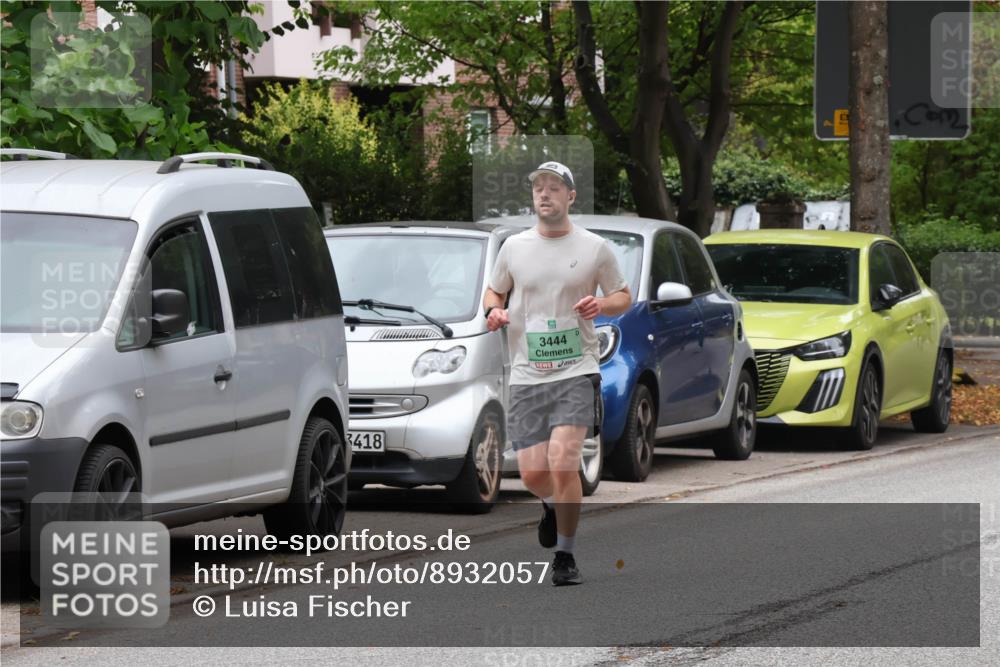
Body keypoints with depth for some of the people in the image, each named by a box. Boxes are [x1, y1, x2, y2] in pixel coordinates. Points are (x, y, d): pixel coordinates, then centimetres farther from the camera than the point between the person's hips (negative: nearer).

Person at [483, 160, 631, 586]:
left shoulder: (594, 248, 3)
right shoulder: (514, 248, 8)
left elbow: (623, 296, 12)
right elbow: (494, 291, 21)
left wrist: (602, 305, -9)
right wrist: (493, 311, -1)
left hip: (576, 371, -3)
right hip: (526, 375, 3)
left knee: (563, 463, -18)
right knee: (532, 475, -2)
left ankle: (565, 556, -4)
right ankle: (553, 505, 35)